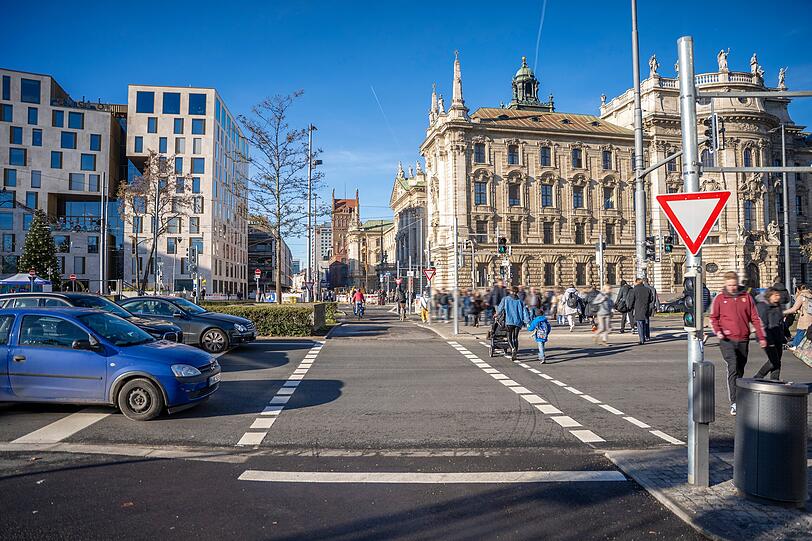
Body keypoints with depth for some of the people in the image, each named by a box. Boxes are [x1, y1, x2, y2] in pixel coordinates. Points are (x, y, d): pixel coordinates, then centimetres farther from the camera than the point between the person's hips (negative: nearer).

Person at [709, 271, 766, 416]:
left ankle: (737, 396, 29)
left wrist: (761, 337, 9)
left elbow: (755, 318, 10)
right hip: (727, 340, -3)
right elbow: (713, 317, 7)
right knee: (733, 367, -17)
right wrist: (717, 331, -10)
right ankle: (734, 402, -18)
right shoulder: (719, 298, 2)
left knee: (740, 369, 12)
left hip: (743, 340, 3)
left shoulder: (746, 297, 6)